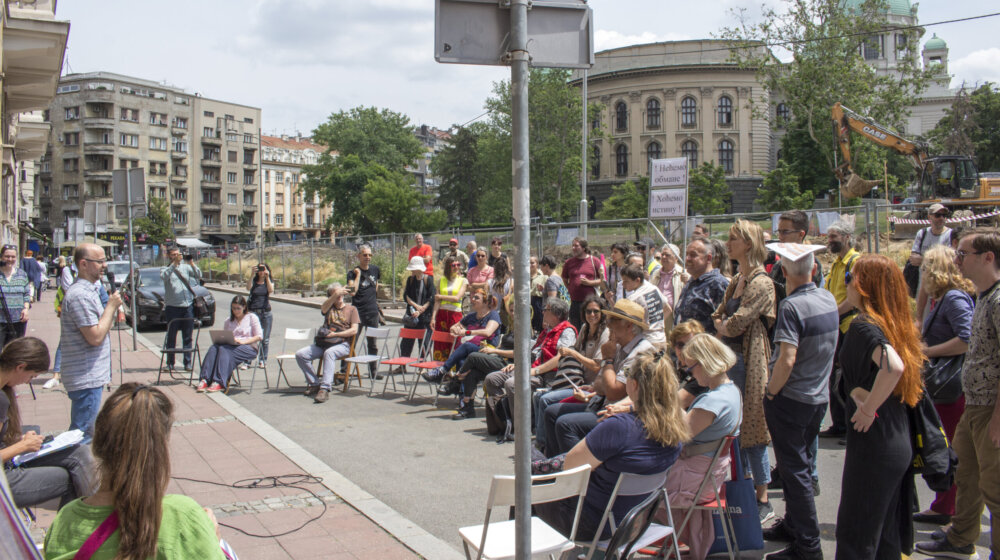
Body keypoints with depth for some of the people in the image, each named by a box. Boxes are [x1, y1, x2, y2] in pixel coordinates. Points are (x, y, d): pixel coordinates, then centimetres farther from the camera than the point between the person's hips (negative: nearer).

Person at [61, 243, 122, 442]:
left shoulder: (88, 290, 13)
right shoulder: (80, 295, -20)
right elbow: (96, 337, -23)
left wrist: (113, 307, 8)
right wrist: (111, 306, -14)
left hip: (91, 376, 10)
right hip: (86, 379, -10)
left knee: (82, 432, 19)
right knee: (83, 435, -5)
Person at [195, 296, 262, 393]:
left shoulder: (251, 317, 10)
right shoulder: (229, 321, 25)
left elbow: (259, 336, 1)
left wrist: (243, 341, -11)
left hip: (249, 348, -5)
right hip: (230, 346, 5)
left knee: (224, 349, -34)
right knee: (214, 348, -29)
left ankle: (219, 383, -46)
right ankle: (204, 380, -40)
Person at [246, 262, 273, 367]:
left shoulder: (269, 282, 9)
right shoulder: (253, 282, 6)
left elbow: (271, 290, -13)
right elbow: (248, 288, -15)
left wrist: (267, 277, -18)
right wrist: (252, 275, -24)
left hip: (266, 313, 1)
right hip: (254, 312, -1)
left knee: (265, 339, 5)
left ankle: (263, 360, 15)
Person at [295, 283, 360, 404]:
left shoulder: (351, 309, 11)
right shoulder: (329, 307, 20)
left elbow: (354, 330, -1)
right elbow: (323, 309, -8)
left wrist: (335, 334, -12)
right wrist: (335, 295, -24)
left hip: (342, 344, -5)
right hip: (324, 342, 5)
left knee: (329, 353, -38)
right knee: (300, 354, -15)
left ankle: (325, 389, -45)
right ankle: (314, 384, -6)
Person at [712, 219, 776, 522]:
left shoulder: (761, 283, -14)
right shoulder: (737, 280, 14)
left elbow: (737, 323, -17)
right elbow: (718, 316, 18)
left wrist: (723, 326, 2)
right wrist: (722, 324, -2)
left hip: (747, 359, -9)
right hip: (729, 357, 9)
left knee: (750, 430, -4)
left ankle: (763, 501, 5)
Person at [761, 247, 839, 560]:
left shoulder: (791, 306, -21)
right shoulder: (829, 299, 3)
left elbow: (787, 359, -26)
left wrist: (770, 393, -16)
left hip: (791, 398, -8)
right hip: (819, 396, 8)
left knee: (794, 470, 0)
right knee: (802, 465, 20)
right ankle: (793, 525, 33)